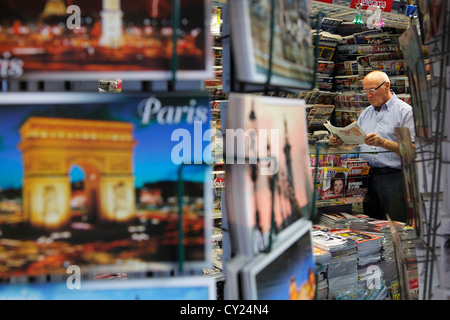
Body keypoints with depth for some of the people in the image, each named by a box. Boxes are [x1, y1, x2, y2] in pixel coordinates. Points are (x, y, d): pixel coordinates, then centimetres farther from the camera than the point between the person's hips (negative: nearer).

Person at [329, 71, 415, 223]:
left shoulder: (405, 111, -3)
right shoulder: (366, 113, 19)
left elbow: (412, 150, -11)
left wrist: (383, 143, -23)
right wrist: (340, 141, 0)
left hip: (393, 177, -6)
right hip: (367, 177, 6)